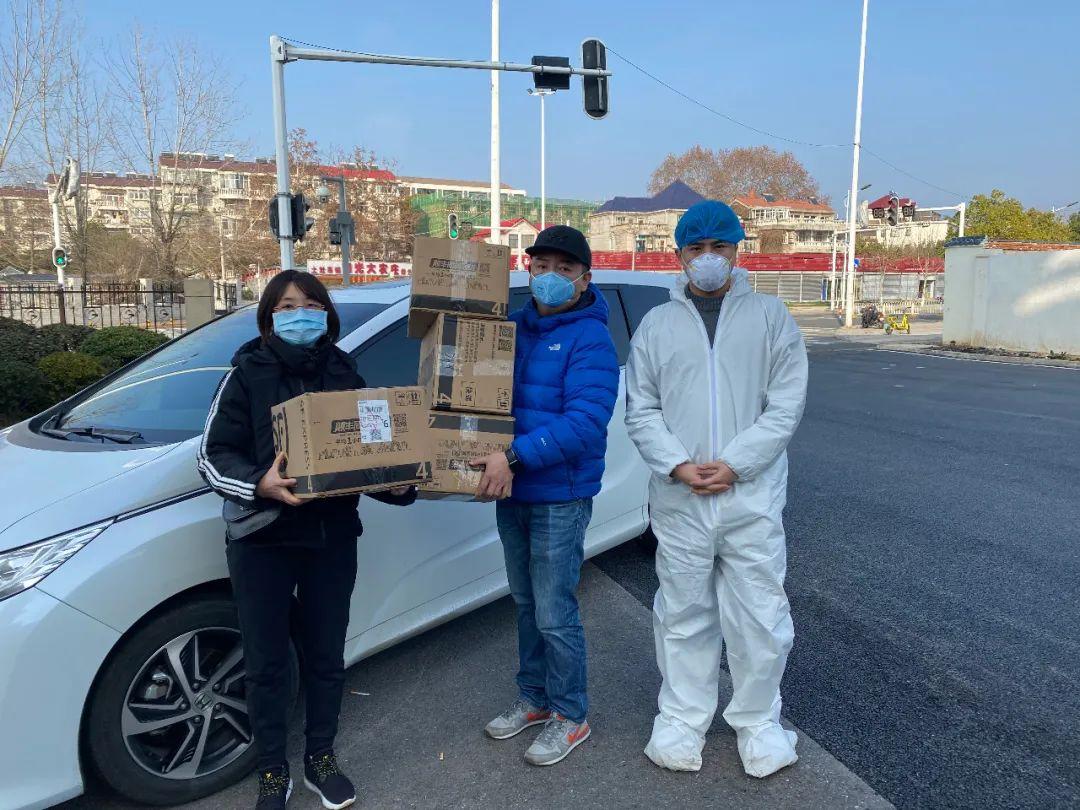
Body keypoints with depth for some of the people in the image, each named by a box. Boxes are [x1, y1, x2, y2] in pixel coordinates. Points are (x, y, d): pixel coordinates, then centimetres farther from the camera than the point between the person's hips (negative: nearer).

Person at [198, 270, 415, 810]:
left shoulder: (344, 375, 4)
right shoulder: (248, 374, -5)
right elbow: (213, 454, -9)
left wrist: (396, 485, -9)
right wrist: (259, 484, -28)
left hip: (333, 538, 3)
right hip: (262, 542, -2)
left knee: (326, 655, 15)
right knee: (266, 663, 9)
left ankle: (320, 759, 36)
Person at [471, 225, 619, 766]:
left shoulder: (589, 339, -14)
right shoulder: (513, 326, 7)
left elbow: (585, 422, -25)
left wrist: (515, 458, -30)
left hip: (560, 498, -7)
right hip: (512, 491, 7)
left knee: (555, 614, 3)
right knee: (526, 604, 19)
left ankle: (570, 717, 23)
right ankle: (534, 698, 37)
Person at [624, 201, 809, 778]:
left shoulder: (770, 316, 4)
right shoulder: (657, 324, 7)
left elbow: (786, 404, -3)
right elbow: (640, 409, 3)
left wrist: (734, 464, -13)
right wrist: (678, 465, -11)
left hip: (752, 497, -1)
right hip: (677, 499, 1)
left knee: (759, 617, 6)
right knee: (683, 615, 13)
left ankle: (757, 720, 28)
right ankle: (682, 719, 30)